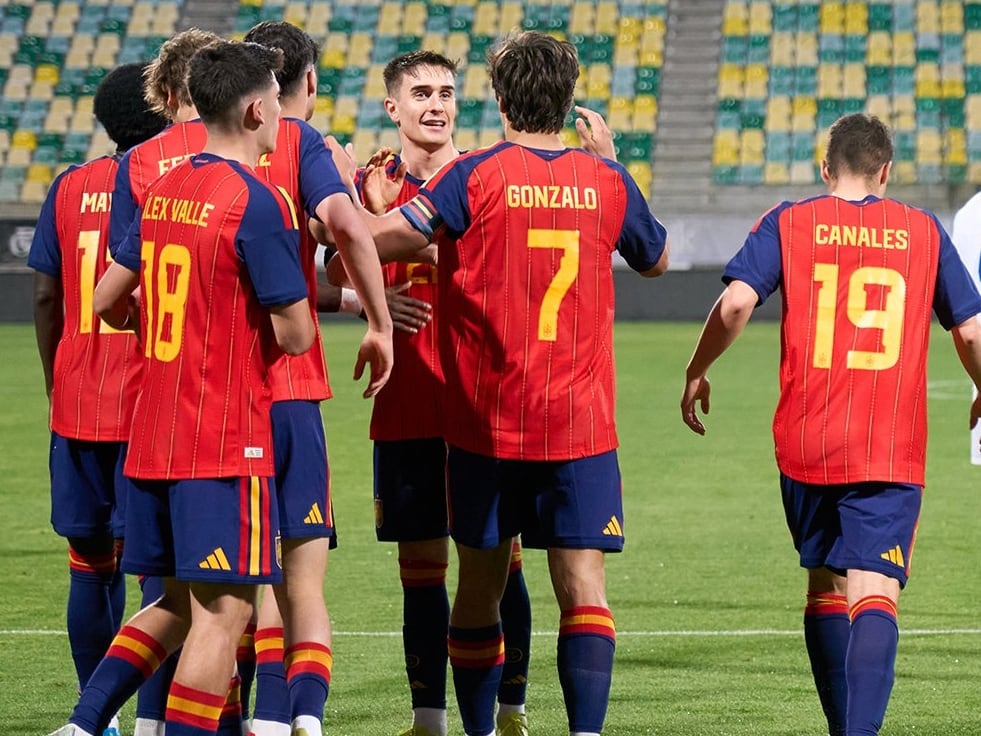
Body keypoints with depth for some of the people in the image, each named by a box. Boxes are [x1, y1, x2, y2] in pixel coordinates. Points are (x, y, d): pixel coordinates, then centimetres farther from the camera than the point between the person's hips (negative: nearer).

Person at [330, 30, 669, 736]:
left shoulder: (475, 176, -7)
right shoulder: (607, 181, 2)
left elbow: (381, 236, -18)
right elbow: (657, 258, 22)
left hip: (486, 424, -1)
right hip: (582, 421, 1)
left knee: (481, 586, 11)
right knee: (582, 583, -4)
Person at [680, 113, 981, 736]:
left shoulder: (789, 223, 5)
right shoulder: (923, 231, 8)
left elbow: (736, 303, -8)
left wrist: (697, 371, 7)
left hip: (806, 444, 1)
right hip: (892, 450, -1)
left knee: (825, 584, 19)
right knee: (874, 592, -10)